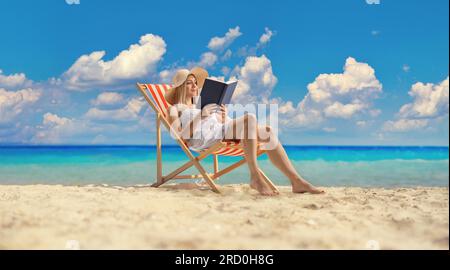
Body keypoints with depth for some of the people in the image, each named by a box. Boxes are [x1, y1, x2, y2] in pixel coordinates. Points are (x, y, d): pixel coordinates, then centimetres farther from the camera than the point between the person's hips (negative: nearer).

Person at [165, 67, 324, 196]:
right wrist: (200, 116, -11)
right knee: (249, 118, -31)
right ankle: (255, 177, -38)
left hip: (222, 131, 7)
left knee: (267, 133, -18)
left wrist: (223, 117, 5)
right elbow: (181, 136, -2)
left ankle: (296, 181, -28)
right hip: (203, 138, -7)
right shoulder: (174, 109, 17)